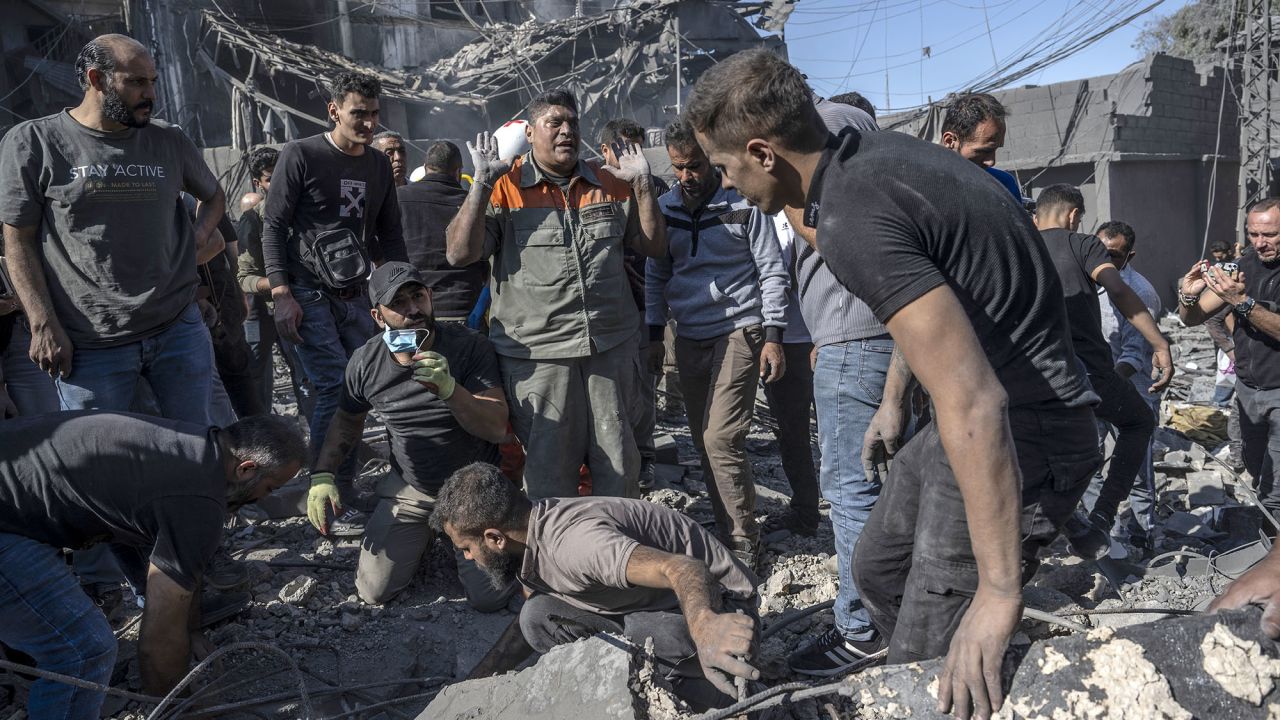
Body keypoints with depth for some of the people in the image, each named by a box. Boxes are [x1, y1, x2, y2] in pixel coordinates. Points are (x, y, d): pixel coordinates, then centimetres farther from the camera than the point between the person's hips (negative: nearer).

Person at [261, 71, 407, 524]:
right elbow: (273, 227, -5)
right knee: (335, 388, -13)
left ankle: (342, 484, 16)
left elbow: (390, 235, 17)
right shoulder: (300, 155, -4)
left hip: (355, 295, 6)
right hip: (307, 293, -6)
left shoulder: (379, 165, 13)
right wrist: (282, 295, -13)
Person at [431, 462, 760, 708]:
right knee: (538, 618, -6)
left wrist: (703, 626, -64)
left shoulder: (572, 542, -32)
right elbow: (529, 626, 16)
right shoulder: (531, 540, -2)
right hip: (655, 606, 8)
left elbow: (685, 568, -44)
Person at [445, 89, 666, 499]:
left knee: (619, 466, 11)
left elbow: (654, 247, 12)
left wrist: (642, 183, 2)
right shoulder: (504, 188, 0)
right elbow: (459, 254, -8)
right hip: (535, 354, -3)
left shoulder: (611, 185, 11)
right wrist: (482, 183, -13)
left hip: (611, 347, 3)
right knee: (550, 468, 6)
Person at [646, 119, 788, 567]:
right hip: (690, 339, 6)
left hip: (739, 332, -5)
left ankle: (742, 545, -2)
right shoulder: (665, 208, 8)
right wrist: (654, 336, 10)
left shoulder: (743, 204, -5)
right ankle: (726, 529, 22)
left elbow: (773, 273, -3)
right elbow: (656, 275, 14)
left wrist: (773, 337, -9)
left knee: (721, 439, -13)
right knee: (704, 442, 9)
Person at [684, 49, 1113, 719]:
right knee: (877, 570, 24)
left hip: (1018, 435, -10)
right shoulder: (871, 149, 2)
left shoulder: (852, 222, -28)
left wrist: (998, 590, -31)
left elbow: (975, 405, -33)